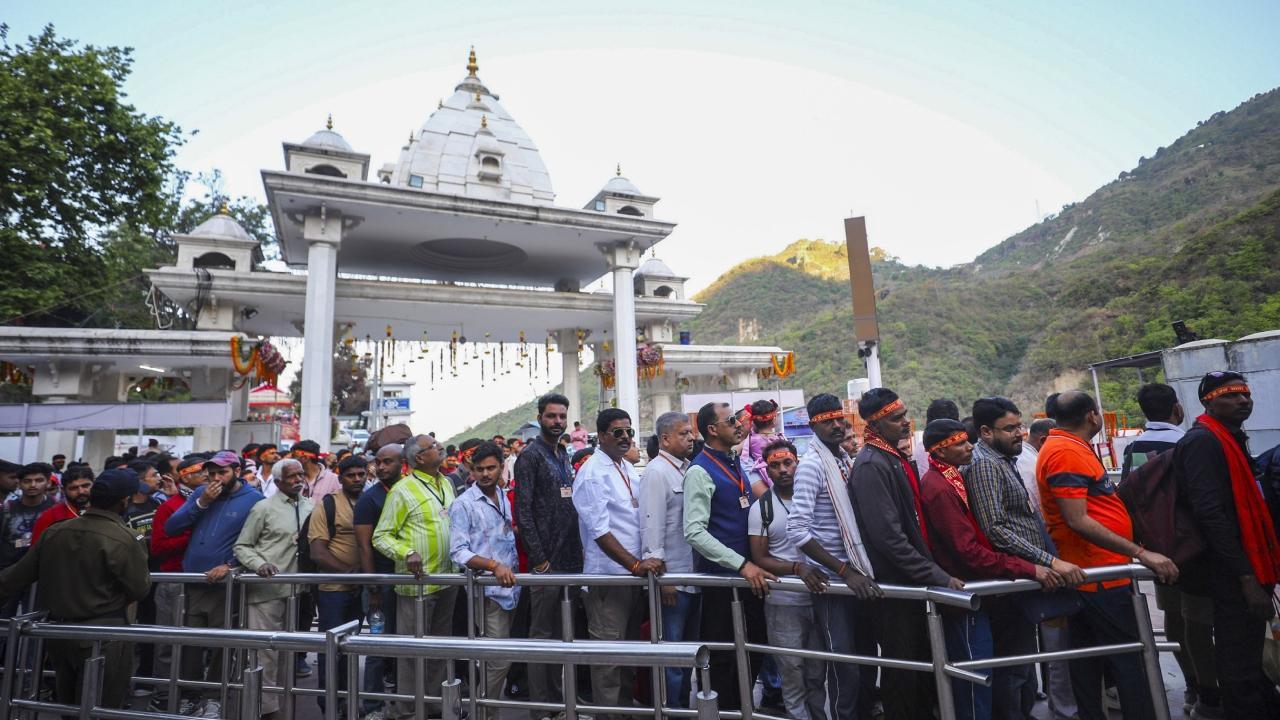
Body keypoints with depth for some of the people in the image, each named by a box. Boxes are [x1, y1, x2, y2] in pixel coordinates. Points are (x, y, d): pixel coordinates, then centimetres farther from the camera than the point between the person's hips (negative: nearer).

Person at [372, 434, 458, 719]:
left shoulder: (446, 483, 8)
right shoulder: (403, 490, -13)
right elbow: (381, 536, -11)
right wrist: (407, 553, -26)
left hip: (448, 580, 7)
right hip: (416, 582, -6)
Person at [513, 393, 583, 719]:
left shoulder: (565, 456, 14)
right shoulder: (530, 457, -9)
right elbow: (522, 512, -14)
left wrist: (577, 552, 12)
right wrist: (539, 558, -16)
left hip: (570, 559, 7)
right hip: (547, 561, -7)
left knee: (561, 632, 16)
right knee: (541, 633, 3)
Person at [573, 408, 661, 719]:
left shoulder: (628, 468, 10)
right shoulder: (592, 474, -14)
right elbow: (599, 531, -20)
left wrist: (643, 561, 7)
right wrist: (636, 564, -22)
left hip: (633, 573, 8)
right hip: (608, 576, -8)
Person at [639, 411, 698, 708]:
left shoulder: (688, 468, 9)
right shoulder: (657, 472, -14)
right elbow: (652, 525, -18)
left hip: (693, 574, 8)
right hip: (672, 577, -8)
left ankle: (684, 702, 34)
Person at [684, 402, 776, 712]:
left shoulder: (736, 464, 9)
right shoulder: (700, 471, -17)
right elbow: (694, 532, -24)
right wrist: (742, 564, -27)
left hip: (748, 574, 8)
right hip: (721, 576, -8)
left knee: (754, 649, 20)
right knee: (723, 657, 7)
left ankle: (742, 706, 39)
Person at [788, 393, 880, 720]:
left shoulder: (845, 457, 7)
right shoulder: (812, 464, -17)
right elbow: (797, 530, -24)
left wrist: (862, 570, 9)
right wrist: (844, 571, -22)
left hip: (859, 574, 7)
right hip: (832, 581, -7)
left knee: (868, 656, 20)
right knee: (845, 667, 3)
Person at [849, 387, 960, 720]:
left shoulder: (898, 457, 9)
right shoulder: (871, 465, -21)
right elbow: (888, 536, -25)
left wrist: (931, 566, 15)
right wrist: (937, 576, -22)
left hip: (915, 579, 9)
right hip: (894, 583, -9)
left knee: (922, 663, 20)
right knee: (902, 670, 6)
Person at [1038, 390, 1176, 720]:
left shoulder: (1065, 447, 13)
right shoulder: (1066, 452, -19)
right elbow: (1077, 521, -24)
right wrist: (1141, 553, -24)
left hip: (1086, 571, 10)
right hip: (1099, 572, -10)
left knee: (1088, 654, 15)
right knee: (1130, 657, -2)